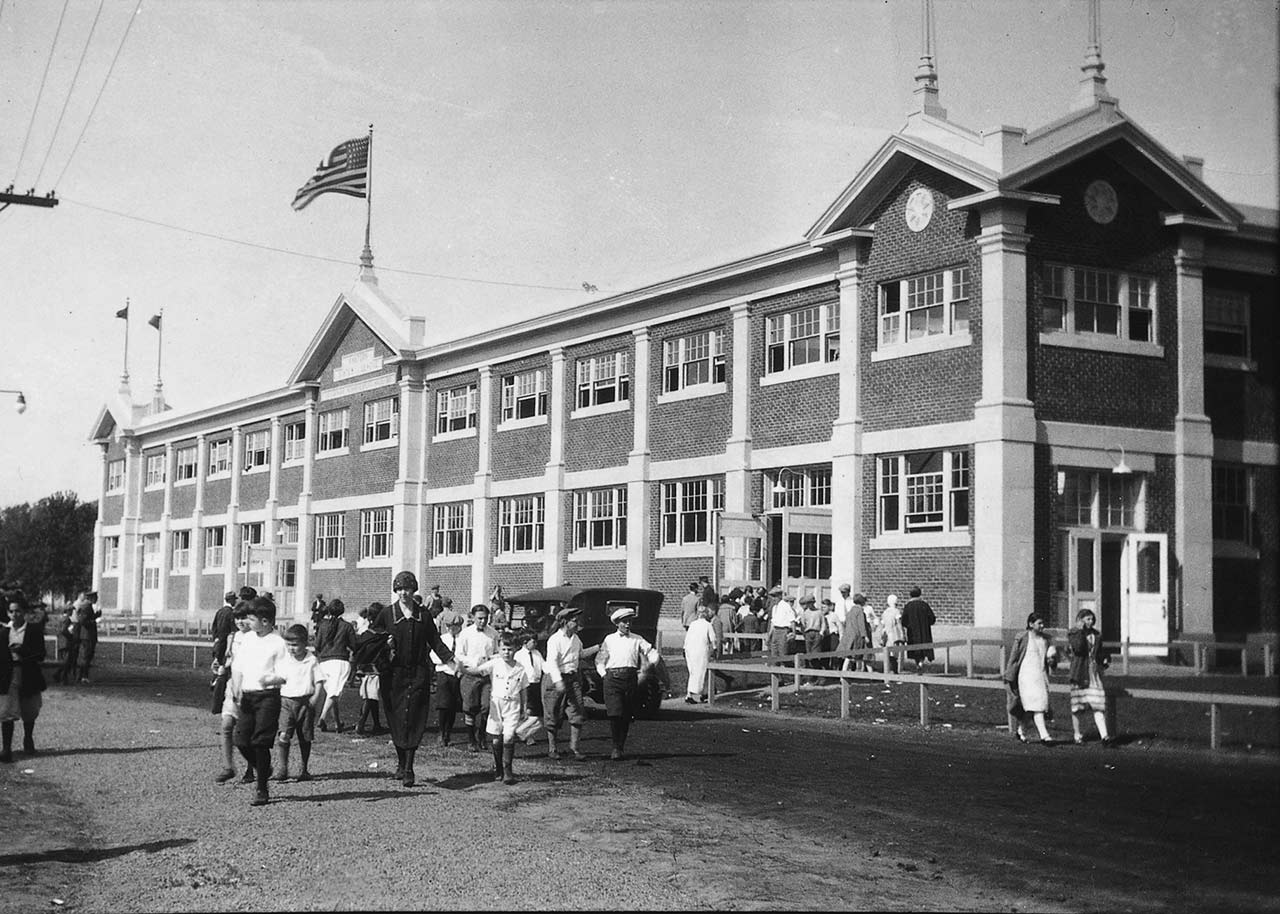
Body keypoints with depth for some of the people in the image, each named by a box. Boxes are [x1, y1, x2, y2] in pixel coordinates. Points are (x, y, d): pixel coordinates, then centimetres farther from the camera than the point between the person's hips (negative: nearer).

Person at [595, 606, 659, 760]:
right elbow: (599, 660, 17)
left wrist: (646, 670, -1)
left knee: (627, 717, 2)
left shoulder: (637, 640, 11)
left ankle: (620, 748, 12)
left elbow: (654, 654, 10)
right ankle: (616, 747, -4)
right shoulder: (609, 639, 11)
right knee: (615, 714, -14)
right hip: (613, 677, -1)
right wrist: (604, 675, 5)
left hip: (631, 678, 1)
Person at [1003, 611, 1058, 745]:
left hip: (1042, 675, 6)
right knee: (1036, 704, -15)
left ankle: (1021, 729, 27)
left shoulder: (1045, 639, 12)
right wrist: (1009, 677, -1)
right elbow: (1013, 657, -1)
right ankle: (1044, 735, -18)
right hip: (1027, 675, -6)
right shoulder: (1022, 638, -5)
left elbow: (1048, 657, 23)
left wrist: (1051, 659, -2)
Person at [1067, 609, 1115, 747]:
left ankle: (1104, 736, -13)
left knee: (1098, 705, -6)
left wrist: (1105, 660, 6)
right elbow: (1078, 648, -21)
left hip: (1095, 672, 4)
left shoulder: (1096, 634, 13)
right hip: (1080, 673, -4)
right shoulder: (1073, 634, -3)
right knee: (1078, 706, 4)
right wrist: (1080, 631, -18)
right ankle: (1076, 734, 18)